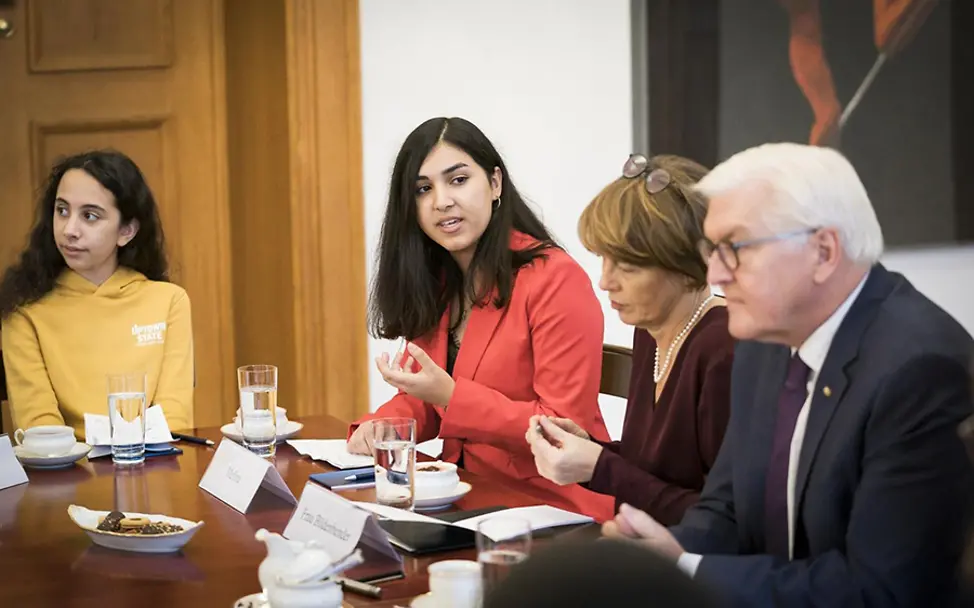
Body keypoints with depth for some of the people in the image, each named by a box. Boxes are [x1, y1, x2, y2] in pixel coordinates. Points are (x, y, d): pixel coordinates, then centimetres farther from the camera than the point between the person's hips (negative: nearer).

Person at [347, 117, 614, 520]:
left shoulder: (556, 281, -14)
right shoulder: (436, 283, 11)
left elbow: (563, 430, -16)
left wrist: (450, 395, -23)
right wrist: (379, 427, -5)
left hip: (552, 510, -7)